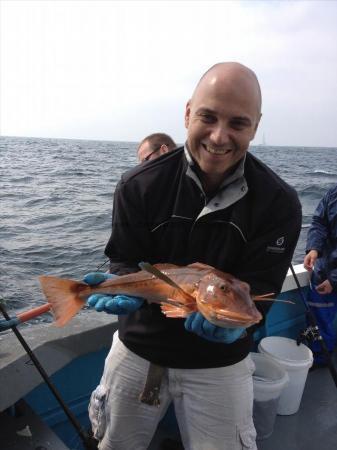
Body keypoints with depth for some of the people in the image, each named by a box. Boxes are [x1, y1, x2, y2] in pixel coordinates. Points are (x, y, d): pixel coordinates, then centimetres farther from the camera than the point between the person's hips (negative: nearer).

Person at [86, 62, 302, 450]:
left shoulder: (278, 203, -15)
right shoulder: (138, 186, -14)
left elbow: (259, 287, -15)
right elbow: (125, 264, -9)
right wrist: (126, 289, -31)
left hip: (219, 361, -1)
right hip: (137, 348, 2)